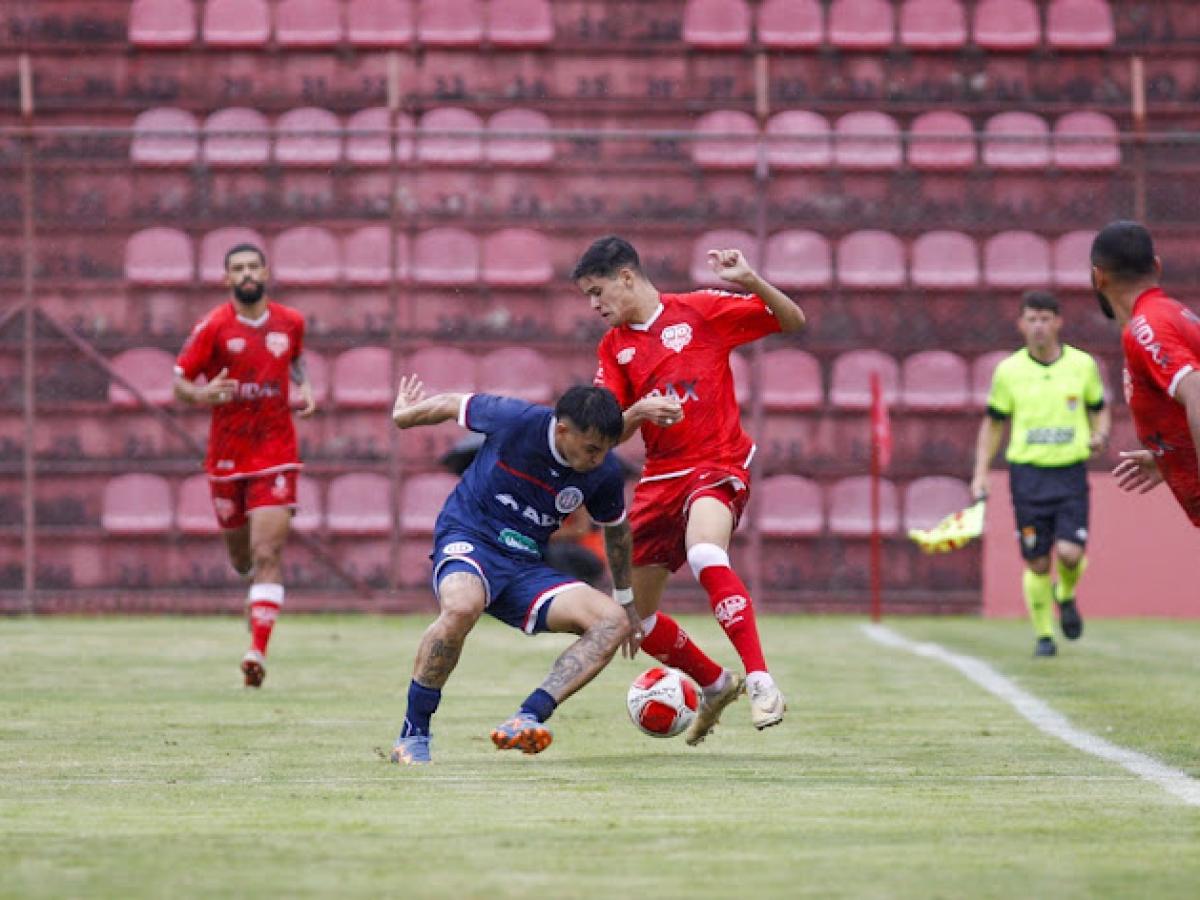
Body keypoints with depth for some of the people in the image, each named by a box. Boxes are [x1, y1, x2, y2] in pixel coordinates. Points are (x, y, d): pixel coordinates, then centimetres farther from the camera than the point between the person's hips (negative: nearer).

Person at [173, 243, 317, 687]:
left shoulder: (290, 322, 4)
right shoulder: (213, 327, -4)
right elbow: (180, 380, -2)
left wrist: (305, 389, 6)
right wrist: (201, 394, -24)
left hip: (276, 454, 0)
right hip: (227, 457, 0)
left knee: (268, 555, -14)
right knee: (241, 555, 13)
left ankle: (258, 650, -18)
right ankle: (257, 587, 50)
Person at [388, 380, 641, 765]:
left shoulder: (604, 473, -5)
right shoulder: (516, 420, -18)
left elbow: (617, 531, 16)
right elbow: (455, 405, 2)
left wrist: (626, 600, 26)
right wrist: (406, 415, 20)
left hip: (527, 566, 5)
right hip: (467, 538, -5)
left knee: (613, 622, -18)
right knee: (462, 607, -40)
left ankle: (525, 721, -30)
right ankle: (412, 735, -25)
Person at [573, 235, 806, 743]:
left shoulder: (701, 311, -2)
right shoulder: (613, 348, 11)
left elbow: (793, 322, -1)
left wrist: (750, 282, -18)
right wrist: (638, 411, -16)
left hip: (718, 463, -6)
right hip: (659, 479, 7)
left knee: (705, 556, -37)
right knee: (633, 615, 8)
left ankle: (761, 682, -37)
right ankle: (717, 685, 30)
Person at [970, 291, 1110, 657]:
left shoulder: (1083, 365, 2)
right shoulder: (1008, 371, 1)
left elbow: (1100, 410, 15)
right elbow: (993, 424, 11)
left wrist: (1100, 435, -7)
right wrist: (980, 473, 4)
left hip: (1070, 473, 0)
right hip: (1027, 473, 0)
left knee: (1070, 553, -14)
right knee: (1037, 564, -1)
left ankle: (1067, 596, 20)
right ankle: (1044, 635, 16)